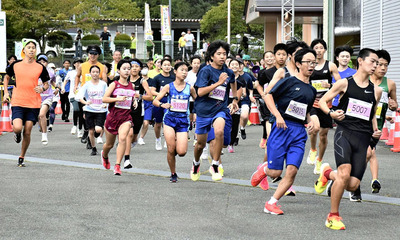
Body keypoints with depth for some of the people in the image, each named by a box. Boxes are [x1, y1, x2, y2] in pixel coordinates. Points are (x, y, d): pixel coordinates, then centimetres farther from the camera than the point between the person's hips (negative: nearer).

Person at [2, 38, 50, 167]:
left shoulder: (40, 67, 1)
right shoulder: (15, 65, 1)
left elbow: (46, 83, 12)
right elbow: (7, 77, 18)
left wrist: (42, 88, -10)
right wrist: (6, 92, 7)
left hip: (34, 103, 1)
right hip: (17, 102, -1)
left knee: (27, 132, 1)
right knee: (18, 128, -20)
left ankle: (22, 158, 19)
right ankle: (17, 133, 20)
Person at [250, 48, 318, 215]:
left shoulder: (312, 90, 16)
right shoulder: (289, 81, -3)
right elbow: (269, 96, -5)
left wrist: (310, 121, 9)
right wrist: (278, 115, -16)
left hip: (299, 132, 5)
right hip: (282, 128, -5)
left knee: (292, 171, -10)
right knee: (275, 173, -5)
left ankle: (271, 204, 0)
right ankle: (264, 169, 32)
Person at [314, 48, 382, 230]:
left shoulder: (376, 90, 13)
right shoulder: (345, 83, 2)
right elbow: (322, 101, 5)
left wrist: (376, 131, 9)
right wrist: (331, 113, -15)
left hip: (363, 139, 4)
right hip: (345, 132, -4)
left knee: (353, 185, -5)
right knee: (345, 174, -23)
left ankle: (328, 173, 28)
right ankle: (333, 216, -4)